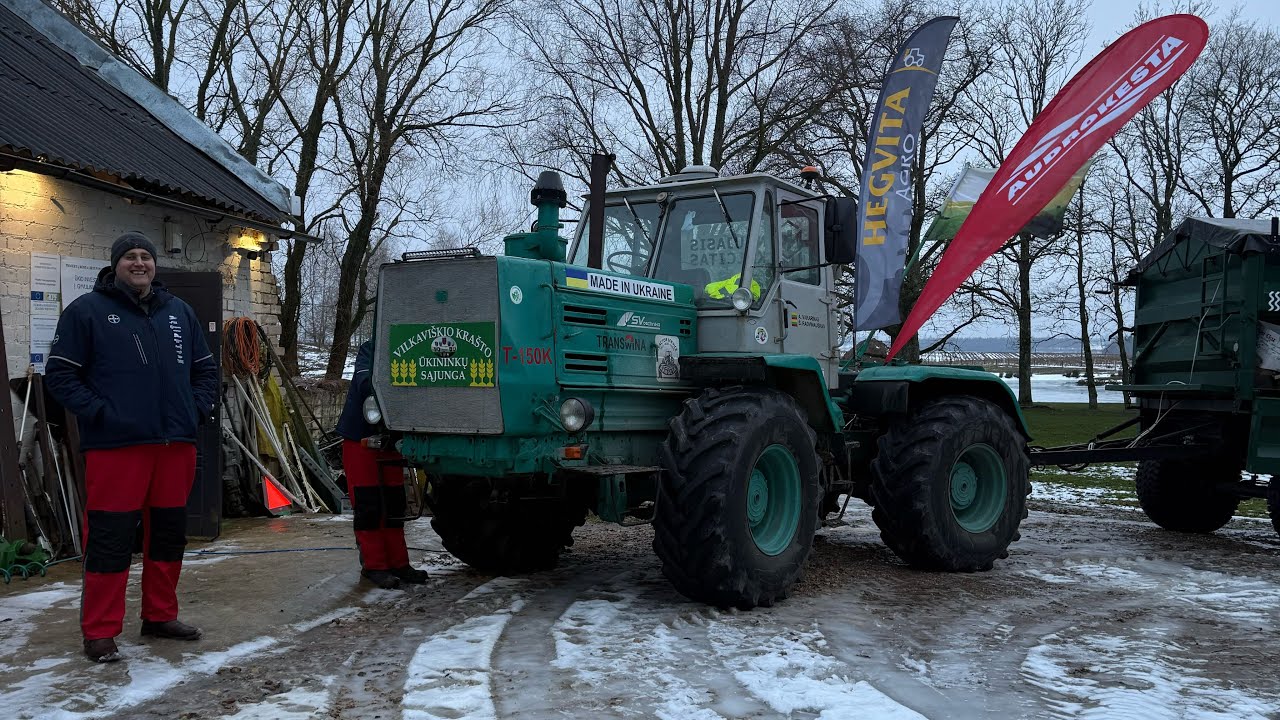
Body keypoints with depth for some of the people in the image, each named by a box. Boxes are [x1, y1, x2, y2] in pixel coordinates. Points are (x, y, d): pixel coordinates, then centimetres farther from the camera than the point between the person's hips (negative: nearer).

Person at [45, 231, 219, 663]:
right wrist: (98, 413, -13)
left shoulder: (180, 312, 15)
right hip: (114, 446, -5)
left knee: (169, 535, 12)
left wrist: (198, 410, 6)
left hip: (176, 445, 5)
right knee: (110, 539, -5)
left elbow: (206, 369, 21)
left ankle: (161, 616, 26)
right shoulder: (87, 311, 0)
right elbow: (60, 374, -3)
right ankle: (100, 632, 4)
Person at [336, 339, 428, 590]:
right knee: (368, 507, -3)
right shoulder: (370, 349, -12)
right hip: (360, 439, -5)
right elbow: (366, 383, -28)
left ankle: (397, 563, 17)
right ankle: (374, 566, 4)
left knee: (394, 506, 9)